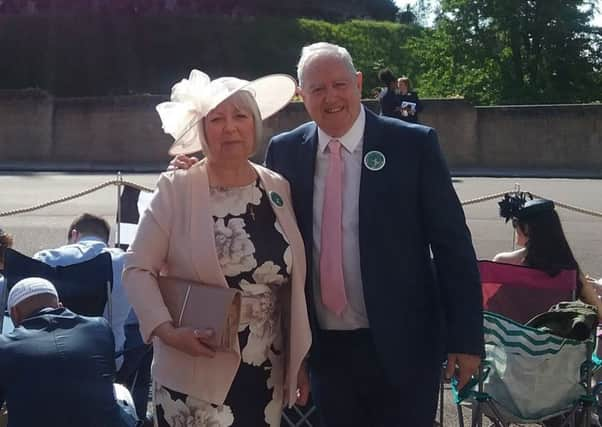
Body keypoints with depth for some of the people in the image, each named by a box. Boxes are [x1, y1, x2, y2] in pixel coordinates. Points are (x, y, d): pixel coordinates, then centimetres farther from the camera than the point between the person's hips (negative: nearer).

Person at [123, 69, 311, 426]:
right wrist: (166, 330, -18)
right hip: (195, 377, -3)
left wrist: (299, 359, 12)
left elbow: (294, 283, 10)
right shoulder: (176, 189, -6)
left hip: (266, 377, 4)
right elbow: (137, 269, -5)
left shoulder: (279, 189, 4)